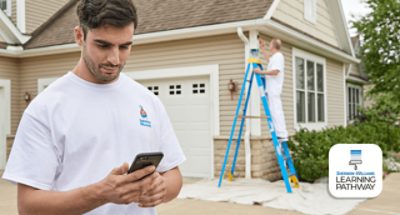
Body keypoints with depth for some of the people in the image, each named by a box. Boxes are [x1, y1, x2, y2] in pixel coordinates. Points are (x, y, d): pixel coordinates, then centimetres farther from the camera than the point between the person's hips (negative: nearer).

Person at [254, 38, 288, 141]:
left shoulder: (278, 56, -10)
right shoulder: (274, 56, 21)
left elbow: (275, 71, -23)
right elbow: (268, 59, 45)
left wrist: (262, 72, -19)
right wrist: (262, 49, 43)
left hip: (274, 89, -10)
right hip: (271, 89, 10)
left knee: (276, 111, -14)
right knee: (274, 111, 9)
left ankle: (281, 134, -17)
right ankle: (280, 133, 11)